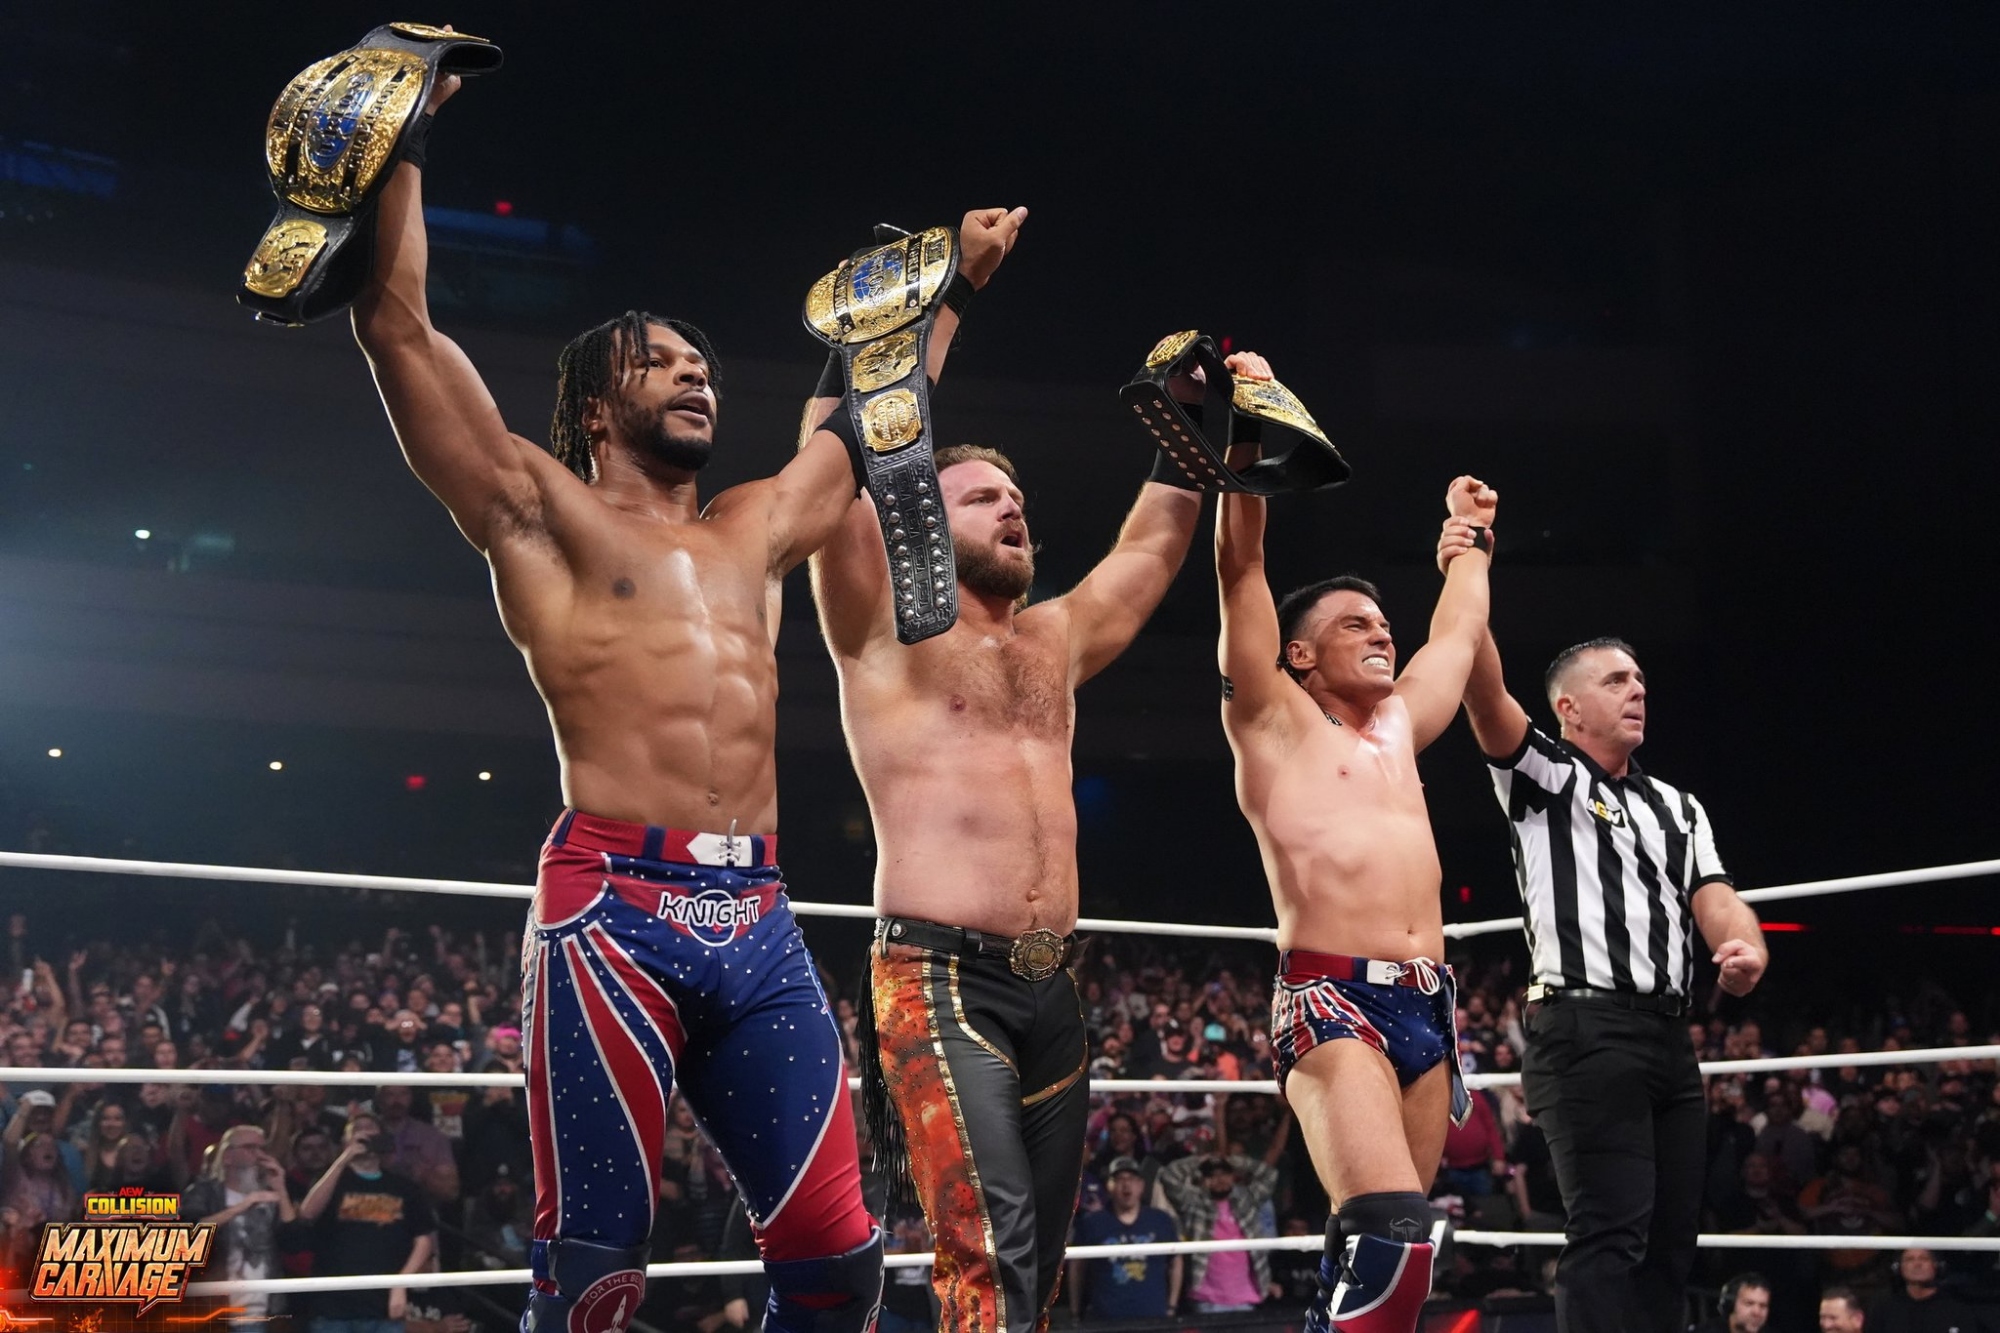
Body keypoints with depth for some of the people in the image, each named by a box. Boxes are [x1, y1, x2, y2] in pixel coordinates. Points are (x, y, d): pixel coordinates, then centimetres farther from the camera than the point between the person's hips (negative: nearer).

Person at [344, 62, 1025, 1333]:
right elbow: (398, 321, 4)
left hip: (759, 922, 5)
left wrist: (957, 280, 45)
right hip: (612, 910, -5)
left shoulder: (757, 530, 24)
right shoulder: (541, 512, 10)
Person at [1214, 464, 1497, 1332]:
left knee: (1376, 1246, 5)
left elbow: (1459, 629, 38)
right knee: (1390, 1231, -23)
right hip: (1332, 1002, -7)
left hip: (1427, 1008, 7)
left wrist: (1469, 532, 47)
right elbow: (1241, 567, 0)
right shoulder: (1274, 721, 7)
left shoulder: (1398, 725, 23)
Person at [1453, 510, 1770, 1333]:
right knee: (1611, 1233, -15)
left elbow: (1713, 900, 10)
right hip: (1586, 1028, -7)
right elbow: (1486, 696, -13)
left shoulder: (1678, 809, 23)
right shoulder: (1544, 776, 4)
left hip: (1670, 1038, 7)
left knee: (1670, 1238, 6)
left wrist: (1745, 949, -14)